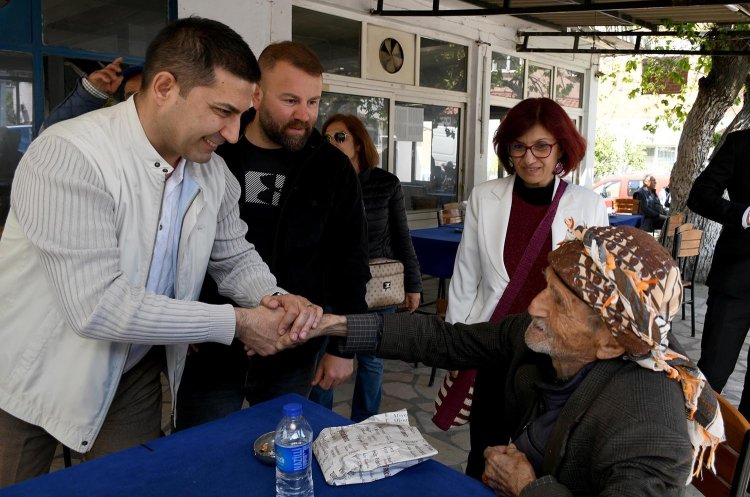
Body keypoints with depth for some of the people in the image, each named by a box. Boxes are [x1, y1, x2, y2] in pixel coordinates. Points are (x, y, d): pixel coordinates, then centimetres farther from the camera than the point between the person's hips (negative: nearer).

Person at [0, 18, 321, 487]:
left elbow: (234, 257, 6)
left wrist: (272, 299, -16)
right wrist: (236, 323, -26)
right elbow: (96, 305, -32)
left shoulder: (214, 172, -7)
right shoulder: (69, 156, -27)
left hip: (136, 371, 5)